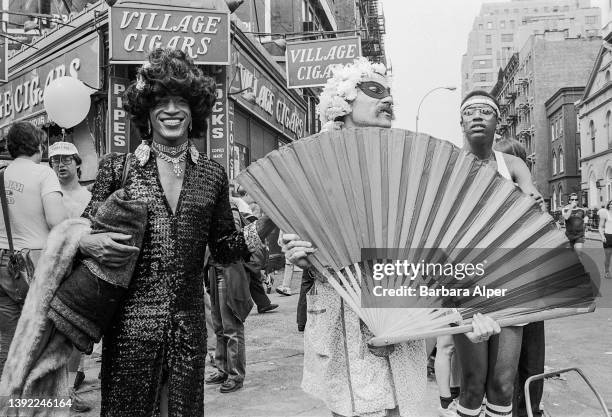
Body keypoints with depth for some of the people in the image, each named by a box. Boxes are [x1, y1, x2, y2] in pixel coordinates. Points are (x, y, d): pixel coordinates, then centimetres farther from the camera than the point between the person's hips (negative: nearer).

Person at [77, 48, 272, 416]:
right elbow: (83, 231, 6)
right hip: (131, 325, -1)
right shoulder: (118, 167, 0)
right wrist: (88, 243, -16)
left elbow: (224, 247, 9)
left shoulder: (213, 175, 5)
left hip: (189, 326, 2)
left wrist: (266, 223, -5)